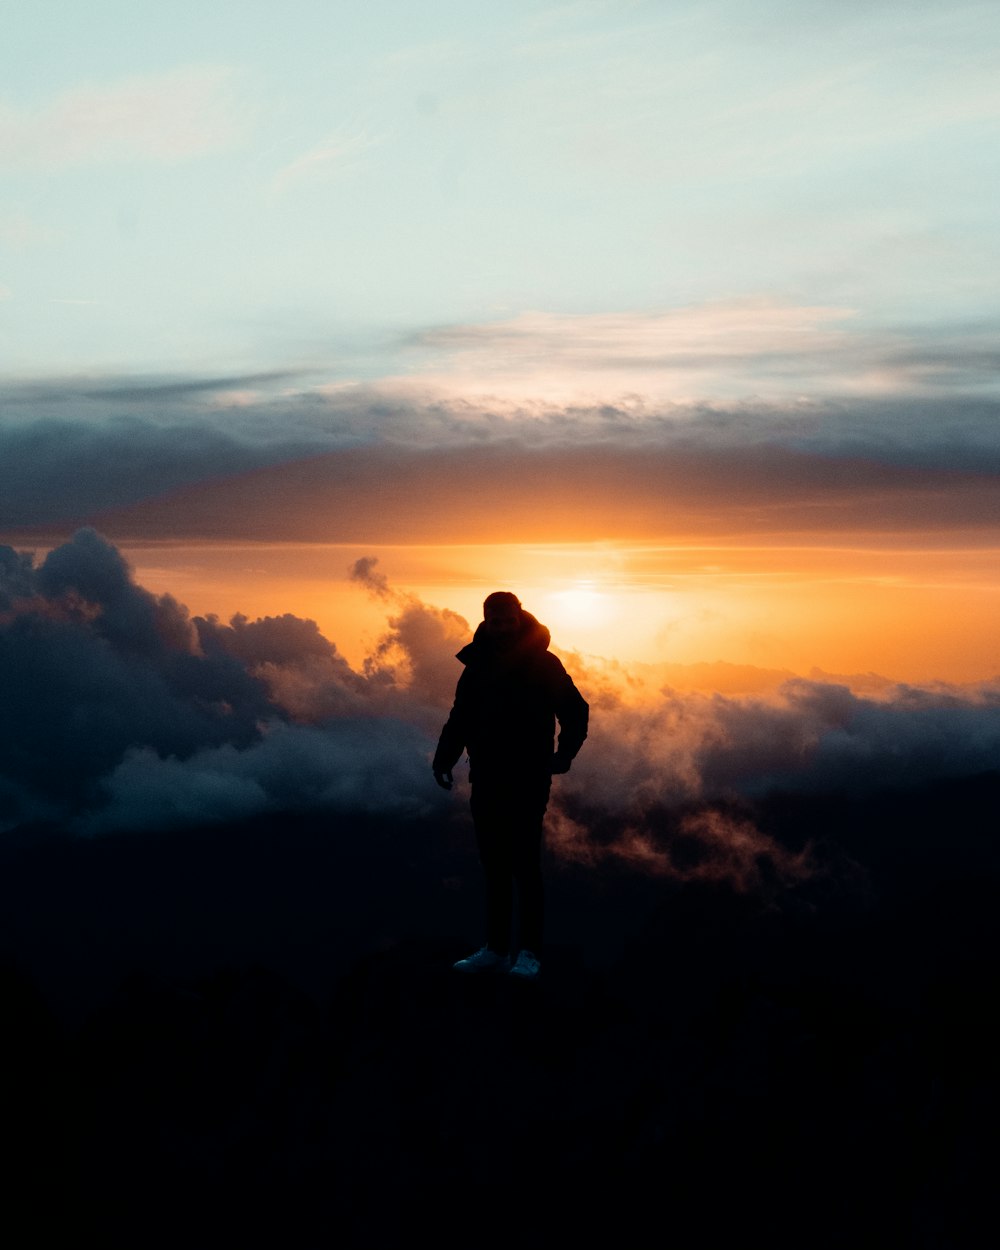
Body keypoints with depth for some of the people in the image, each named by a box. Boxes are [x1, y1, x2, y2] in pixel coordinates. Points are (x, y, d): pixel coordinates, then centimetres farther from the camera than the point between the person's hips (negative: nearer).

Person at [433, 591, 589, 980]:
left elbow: (575, 711, -2)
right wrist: (444, 757, 0)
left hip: (527, 783, -5)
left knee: (524, 865, -5)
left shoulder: (542, 664, -3)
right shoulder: (477, 665, 10)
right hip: (486, 780, 5)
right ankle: (496, 948, 13)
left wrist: (563, 754, -15)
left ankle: (529, 952, -2)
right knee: (494, 866, 7)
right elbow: (460, 718, 14)